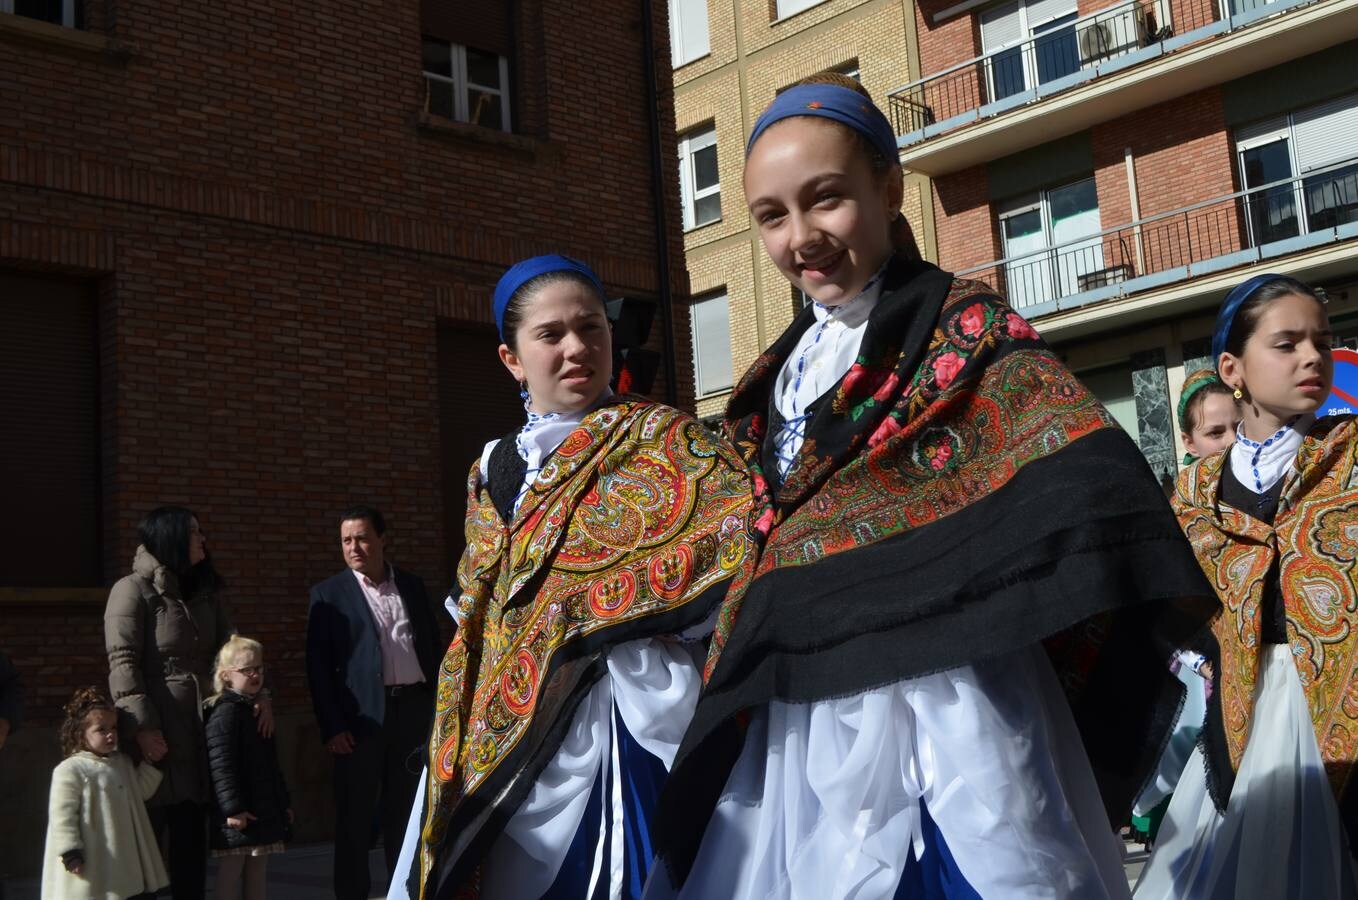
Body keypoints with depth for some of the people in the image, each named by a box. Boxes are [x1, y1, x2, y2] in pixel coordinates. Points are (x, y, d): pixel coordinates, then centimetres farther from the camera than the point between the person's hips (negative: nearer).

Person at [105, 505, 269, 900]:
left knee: (192, 836, 10)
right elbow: (123, 662, -13)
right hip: (156, 733, -7)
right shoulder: (134, 590, -6)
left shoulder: (206, 592, 16)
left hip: (200, 731, 7)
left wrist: (260, 693, -5)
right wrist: (142, 727, -19)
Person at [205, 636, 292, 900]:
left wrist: (284, 801, 22)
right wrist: (232, 808, -25)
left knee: (257, 873, 12)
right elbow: (220, 766, -21)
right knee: (230, 875, -2)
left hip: (264, 809, 9)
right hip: (237, 814, -9)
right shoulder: (225, 712, -14)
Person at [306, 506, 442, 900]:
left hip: (413, 708, 3)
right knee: (355, 816, 3)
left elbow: (433, 645, 13)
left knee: (405, 810, 12)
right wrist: (331, 726, -11)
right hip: (362, 715, -3)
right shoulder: (329, 594, 0)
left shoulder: (412, 585, 9)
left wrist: (439, 704, 6)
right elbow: (318, 665, -4)